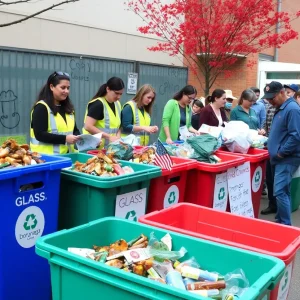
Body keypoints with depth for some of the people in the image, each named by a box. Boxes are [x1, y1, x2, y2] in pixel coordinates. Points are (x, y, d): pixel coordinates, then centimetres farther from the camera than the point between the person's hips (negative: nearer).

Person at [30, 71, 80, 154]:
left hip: (67, 155, 7)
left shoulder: (68, 108, 14)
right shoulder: (41, 107, -9)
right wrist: (64, 139, -22)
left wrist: (78, 137, -3)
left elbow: (74, 129, 20)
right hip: (46, 155, -7)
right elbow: (40, 135, -17)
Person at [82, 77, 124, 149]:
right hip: (95, 148, -7)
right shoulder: (97, 104, -15)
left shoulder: (117, 104, 8)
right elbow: (88, 126, -22)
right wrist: (109, 136, -23)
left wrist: (118, 136, -5)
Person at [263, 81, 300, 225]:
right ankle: (280, 220, 24)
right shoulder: (280, 108, 15)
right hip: (279, 158, 10)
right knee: (282, 192, 15)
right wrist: (269, 142, 13)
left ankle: (285, 225, -1)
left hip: (287, 159, -9)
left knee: (280, 192, -11)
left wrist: (281, 152, -17)